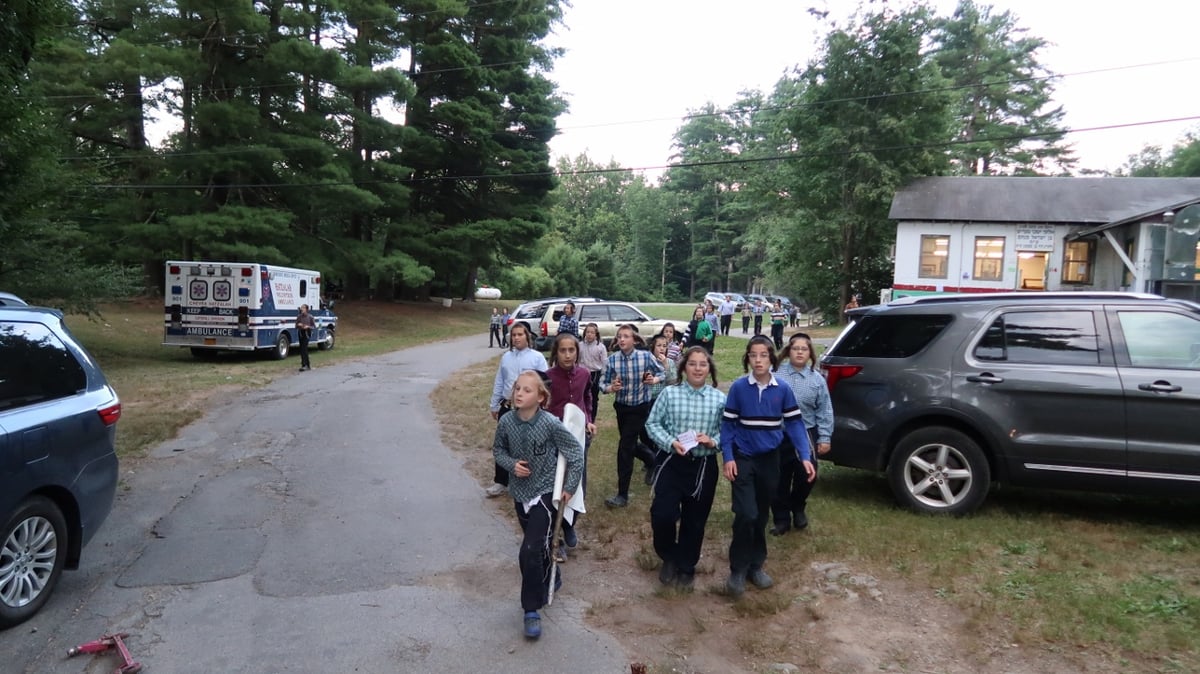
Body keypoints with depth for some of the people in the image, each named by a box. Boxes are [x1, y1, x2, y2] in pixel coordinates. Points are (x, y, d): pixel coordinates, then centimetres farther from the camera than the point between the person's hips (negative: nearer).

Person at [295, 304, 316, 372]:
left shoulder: (310, 317, -5)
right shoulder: (299, 316, 4)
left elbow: (314, 327, -1)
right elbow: (296, 326, 12)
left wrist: (308, 327, -19)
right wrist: (298, 325, -10)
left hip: (307, 334, -5)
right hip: (300, 334, 5)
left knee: (303, 349, -15)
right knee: (304, 349, 11)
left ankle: (304, 365, -16)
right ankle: (308, 365, 22)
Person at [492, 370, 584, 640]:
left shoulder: (551, 423, -21)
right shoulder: (506, 421, -10)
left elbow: (575, 452, -11)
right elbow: (498, 450, 7)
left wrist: (570, 486, -9)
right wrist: (511, 464, -13)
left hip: (545, 493, -5)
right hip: (520, 493, 5)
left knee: (530, 552, -14)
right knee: (538, 547, 22)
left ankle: (531, 610, 1)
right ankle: (548, 581, 49)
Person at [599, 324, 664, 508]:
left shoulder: (646, 356, -14)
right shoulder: (612, 359, -11)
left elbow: (661, 372, 3)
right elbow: (603, 383, -6)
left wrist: (654, 379, -18)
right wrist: (611, 388, -27)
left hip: (640, 407, -4)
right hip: (621, 407, 4)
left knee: (625, 447, -9)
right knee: (630, 444, 19)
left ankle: (622, 495, 0)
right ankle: (651, 461, 53)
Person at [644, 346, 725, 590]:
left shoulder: (719, 398, -3)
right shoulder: (669, 394, -5)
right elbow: (652, 423, -2)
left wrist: (714, 442, -17)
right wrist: (670, 442, -16)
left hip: (704, 466, 1)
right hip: (672, 462, -1)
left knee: (695, 520, 12)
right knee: (663, 514, -9)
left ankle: (687, 566, 35)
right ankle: (669, 557, 22)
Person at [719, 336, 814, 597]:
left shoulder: (783, 390, -4)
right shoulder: (738, 387, -9)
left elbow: (794, 423, -1)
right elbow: (727, 424, -5)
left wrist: (805, 457, -10)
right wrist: (728, 458, -12)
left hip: (770, 460, 3)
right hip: (743, 459, -2)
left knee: (761, 517, 13)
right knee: (746, 515, -12)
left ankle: (755, 566, 28)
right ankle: (737, 570, 4)